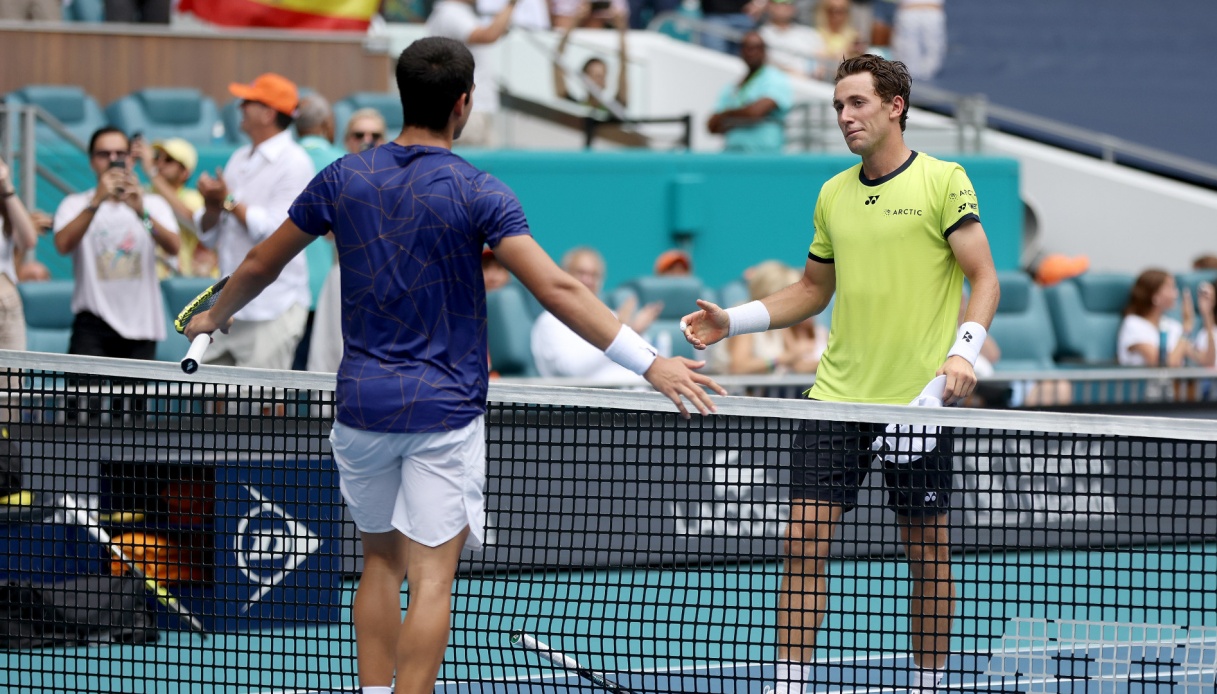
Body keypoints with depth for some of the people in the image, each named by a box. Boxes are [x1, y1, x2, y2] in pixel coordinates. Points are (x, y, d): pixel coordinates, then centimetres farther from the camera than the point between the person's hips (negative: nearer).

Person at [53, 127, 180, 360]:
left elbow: (173, 248, -10)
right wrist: (97, 201, -25)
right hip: (93, 324, -2)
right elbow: (63, 245, -15)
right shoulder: (75, 205, 6)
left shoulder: (154, 204, 10)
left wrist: (142, 212, -27)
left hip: (142, 326, 2)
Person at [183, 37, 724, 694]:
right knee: (431, 580, -5)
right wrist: (649, 362, -21)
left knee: (381, 560, 18)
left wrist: (215, 317, 34)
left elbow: (260, 265, 14)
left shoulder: (344, 179, 2)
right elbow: (556, 289, -19)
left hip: (363, 401, 4)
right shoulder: (478, 194, -11)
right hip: (444, 410, -4)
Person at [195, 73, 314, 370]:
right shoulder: (240, 159, 16)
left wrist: (230, 202, -12)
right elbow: (209, 235, 18)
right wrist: (212, 207, -4)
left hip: (273, 311, -8)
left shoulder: (294, 163, -9)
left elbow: (276, 232, -17)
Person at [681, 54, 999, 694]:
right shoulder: (833, 195, 12)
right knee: (804, 540, -5)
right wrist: (730, 322, 12)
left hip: (918, 401, -4)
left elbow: (983, 277, -7)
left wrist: (964, 350, -22)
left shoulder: (943, 181, -4)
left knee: (928, 552, 4)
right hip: (837, 396, 4)